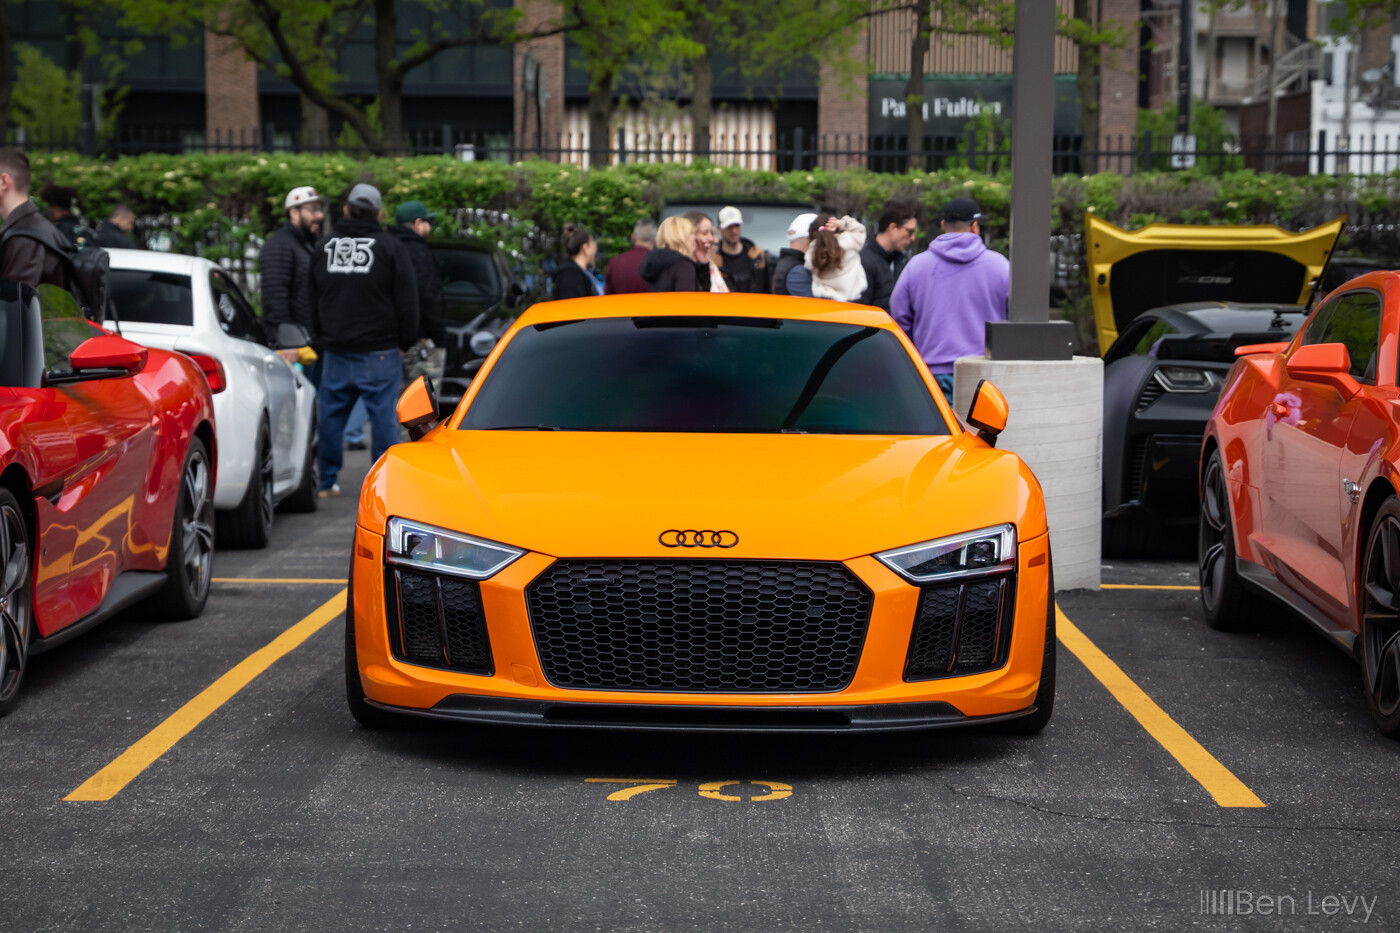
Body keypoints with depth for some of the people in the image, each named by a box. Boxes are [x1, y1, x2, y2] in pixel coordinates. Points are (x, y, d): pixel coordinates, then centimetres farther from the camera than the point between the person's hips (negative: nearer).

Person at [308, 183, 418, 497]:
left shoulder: (324, 247, 10)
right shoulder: (388, 246, -4)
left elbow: (312, 300, 17)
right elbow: (406, 300, -4)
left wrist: (318, 339, 24)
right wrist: (407, 341, 5)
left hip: (335, 351, 4)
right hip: (379, 350, -4)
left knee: (331, 415, 10)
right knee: (383, 415, -1)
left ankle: (326, 482, 14)